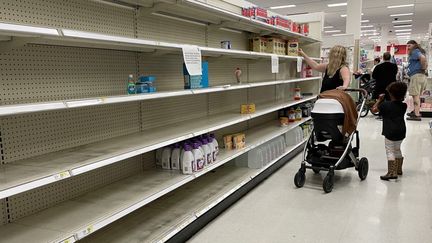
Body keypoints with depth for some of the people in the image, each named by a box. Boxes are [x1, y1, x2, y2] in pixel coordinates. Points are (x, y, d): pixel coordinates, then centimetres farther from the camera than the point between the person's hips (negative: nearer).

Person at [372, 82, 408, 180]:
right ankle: (398, 169, 33)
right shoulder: (403, 106, 3)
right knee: (397, 150, 21)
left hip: (390, 132, -6)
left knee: (390, 151, -4)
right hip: (401, 132, 6)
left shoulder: (385, 105, -11)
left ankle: (392, 172, -10)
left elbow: (374, 109, -1)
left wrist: (379, 100, 9)